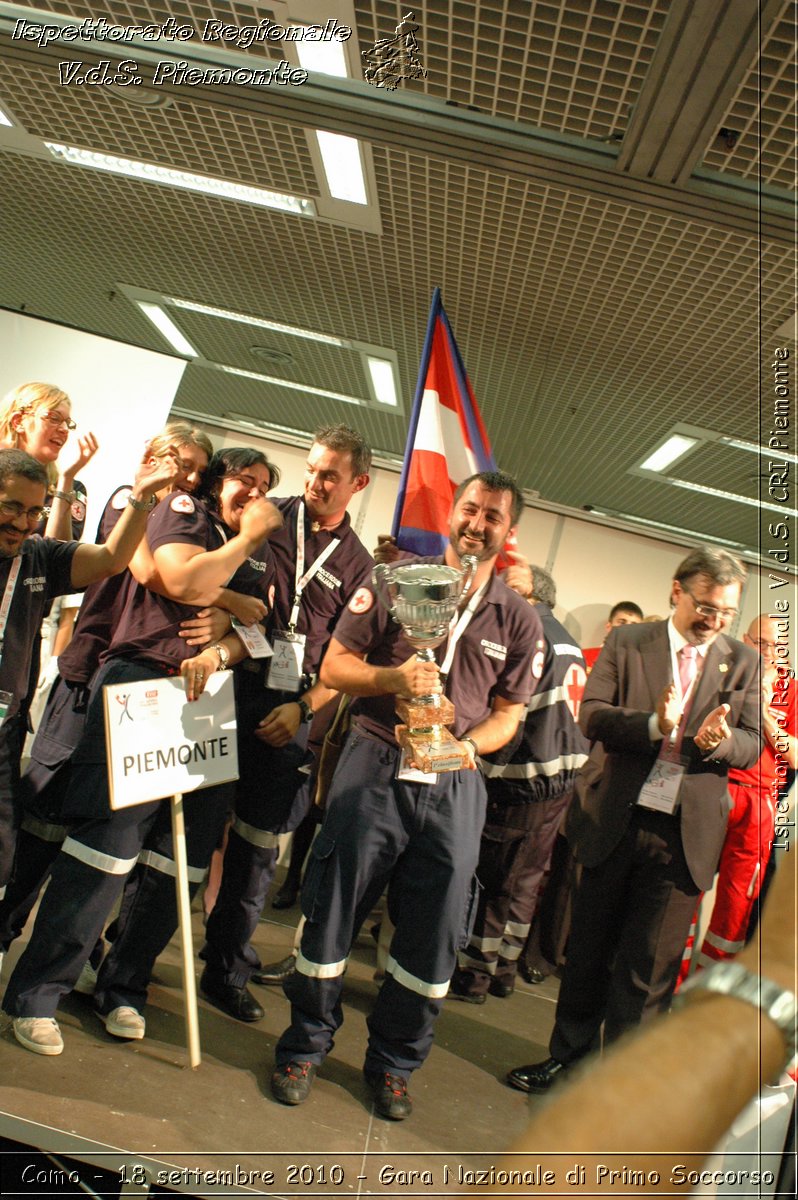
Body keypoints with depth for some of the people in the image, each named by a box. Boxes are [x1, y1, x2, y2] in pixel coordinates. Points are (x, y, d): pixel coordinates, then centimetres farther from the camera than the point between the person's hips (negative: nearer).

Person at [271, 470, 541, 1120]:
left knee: (434, 936, 8)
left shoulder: (519, 618, 7)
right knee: (332, 912, 7)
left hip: (455, 785, 2)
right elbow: (335, 665, 2)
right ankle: (305, 1045, 32)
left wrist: (469, 744, -9)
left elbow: (510, 712, 11)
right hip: (376, 767, -1)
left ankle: (392, 1063, 33)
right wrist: (392, 678, -17)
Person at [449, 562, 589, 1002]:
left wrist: (489, 767, -13)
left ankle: (473, 974, 15)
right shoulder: (570, 644, 14)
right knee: (524, 880, 17)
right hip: (561, 779, 9)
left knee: (489, 878, 4)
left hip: (521, 779, -9)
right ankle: (503, 969, 29)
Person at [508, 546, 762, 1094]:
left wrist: (719, 741, -21)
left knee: (649, 966, 9)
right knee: (590, 951, 15)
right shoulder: (627, 643, 1)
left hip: (686, 833, 0)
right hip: (616, 821, 0)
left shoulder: (744, 663, 5)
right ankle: (569, 1054, 35)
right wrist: (654, 725, -24)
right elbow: (592, 715, -8)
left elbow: (753, 743, 1)